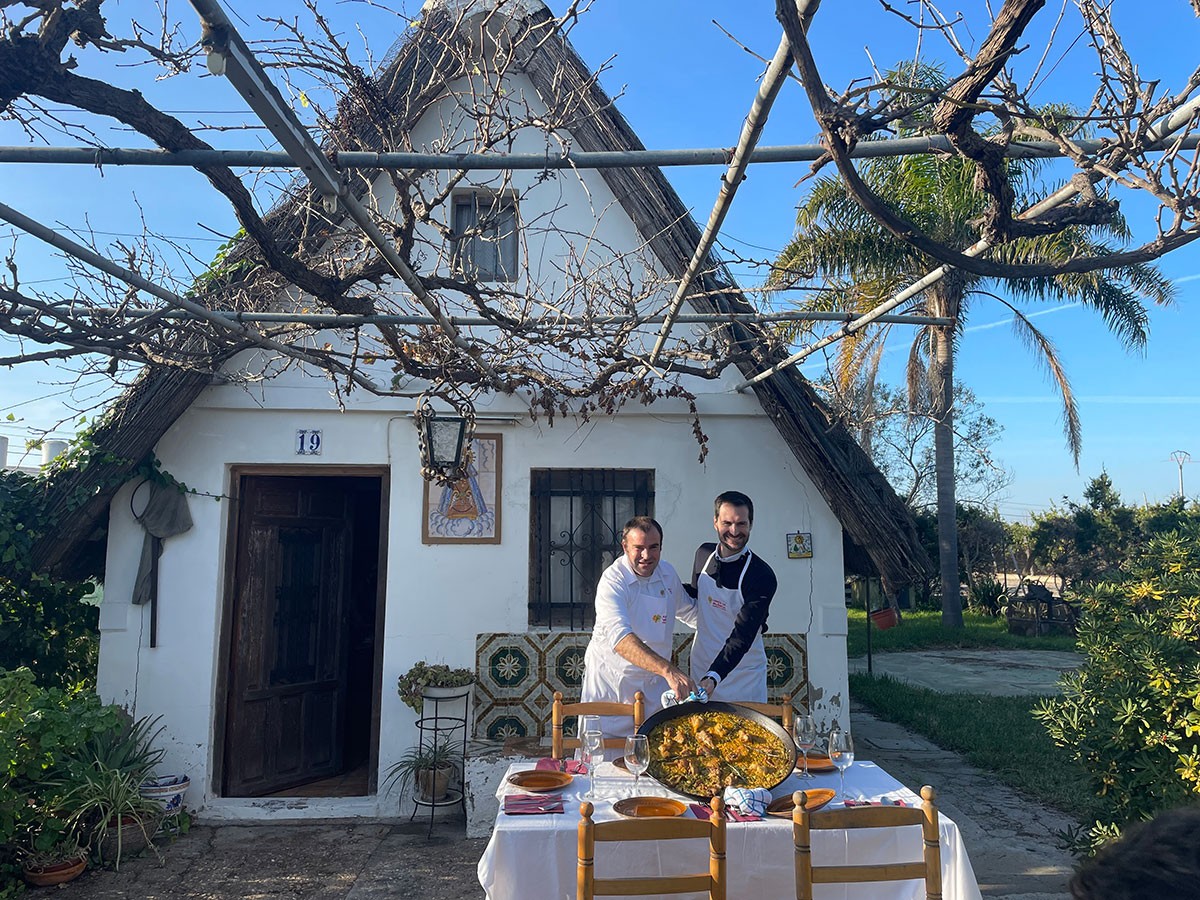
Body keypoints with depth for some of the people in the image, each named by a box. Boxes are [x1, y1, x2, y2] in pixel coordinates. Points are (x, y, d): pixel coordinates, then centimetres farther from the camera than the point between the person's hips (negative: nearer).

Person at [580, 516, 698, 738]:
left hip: (655, 684, 6)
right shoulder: (613, 580, -22)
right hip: (611, 681, -5)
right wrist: (668, 670, -47)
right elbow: (620, 638, -37)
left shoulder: (668, 573, 0)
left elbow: (688, 611, 22)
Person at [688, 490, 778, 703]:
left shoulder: (762, 576, -21)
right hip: (701, 667, 5)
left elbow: (742, 636, -26)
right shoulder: (704, 554, -2)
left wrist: (714, 677, -38)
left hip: (743, 676, -4)